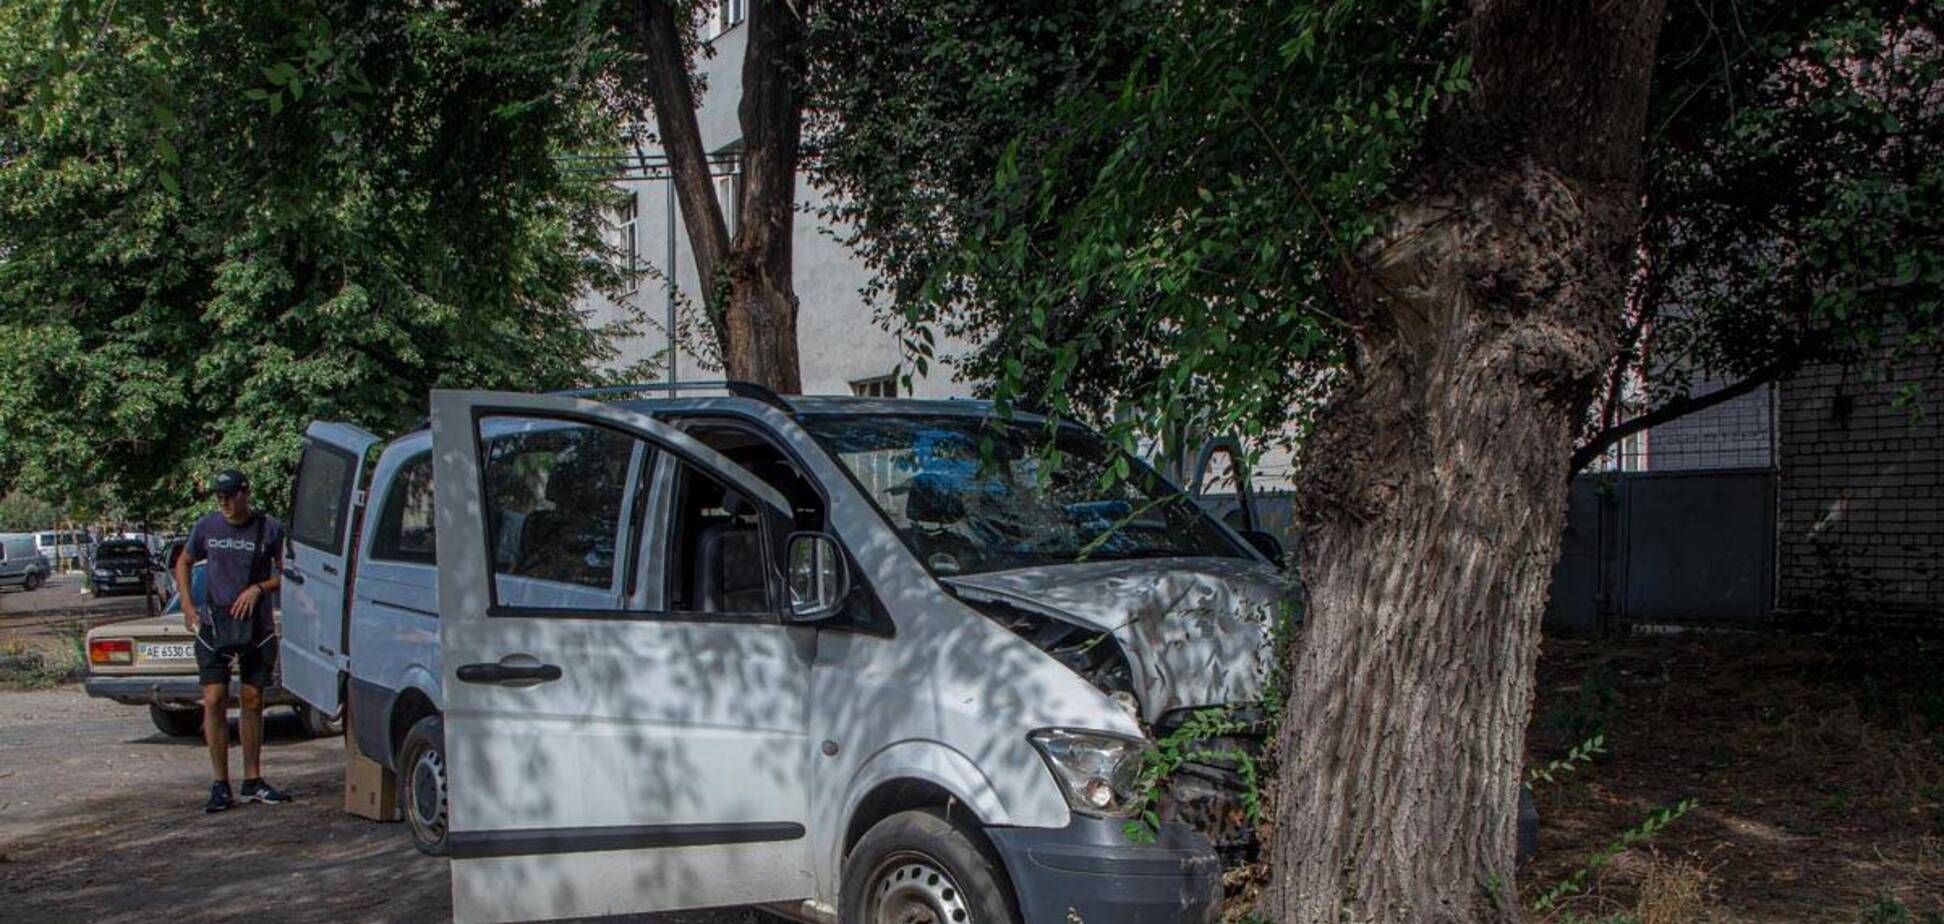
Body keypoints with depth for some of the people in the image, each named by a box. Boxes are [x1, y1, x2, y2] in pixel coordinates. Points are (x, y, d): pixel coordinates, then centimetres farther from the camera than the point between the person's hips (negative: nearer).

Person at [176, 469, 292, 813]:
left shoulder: (270, 529, -3)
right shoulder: (206, 527, 2)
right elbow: (183, 563, 17)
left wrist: (259, 588, -15)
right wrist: (187, 605, 6)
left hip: (257, 627, 0)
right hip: (213, 625, 0)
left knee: (253, 702, 7)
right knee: (214, 701, -7)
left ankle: (253, 781, 17)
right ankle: (220, 785, -2)